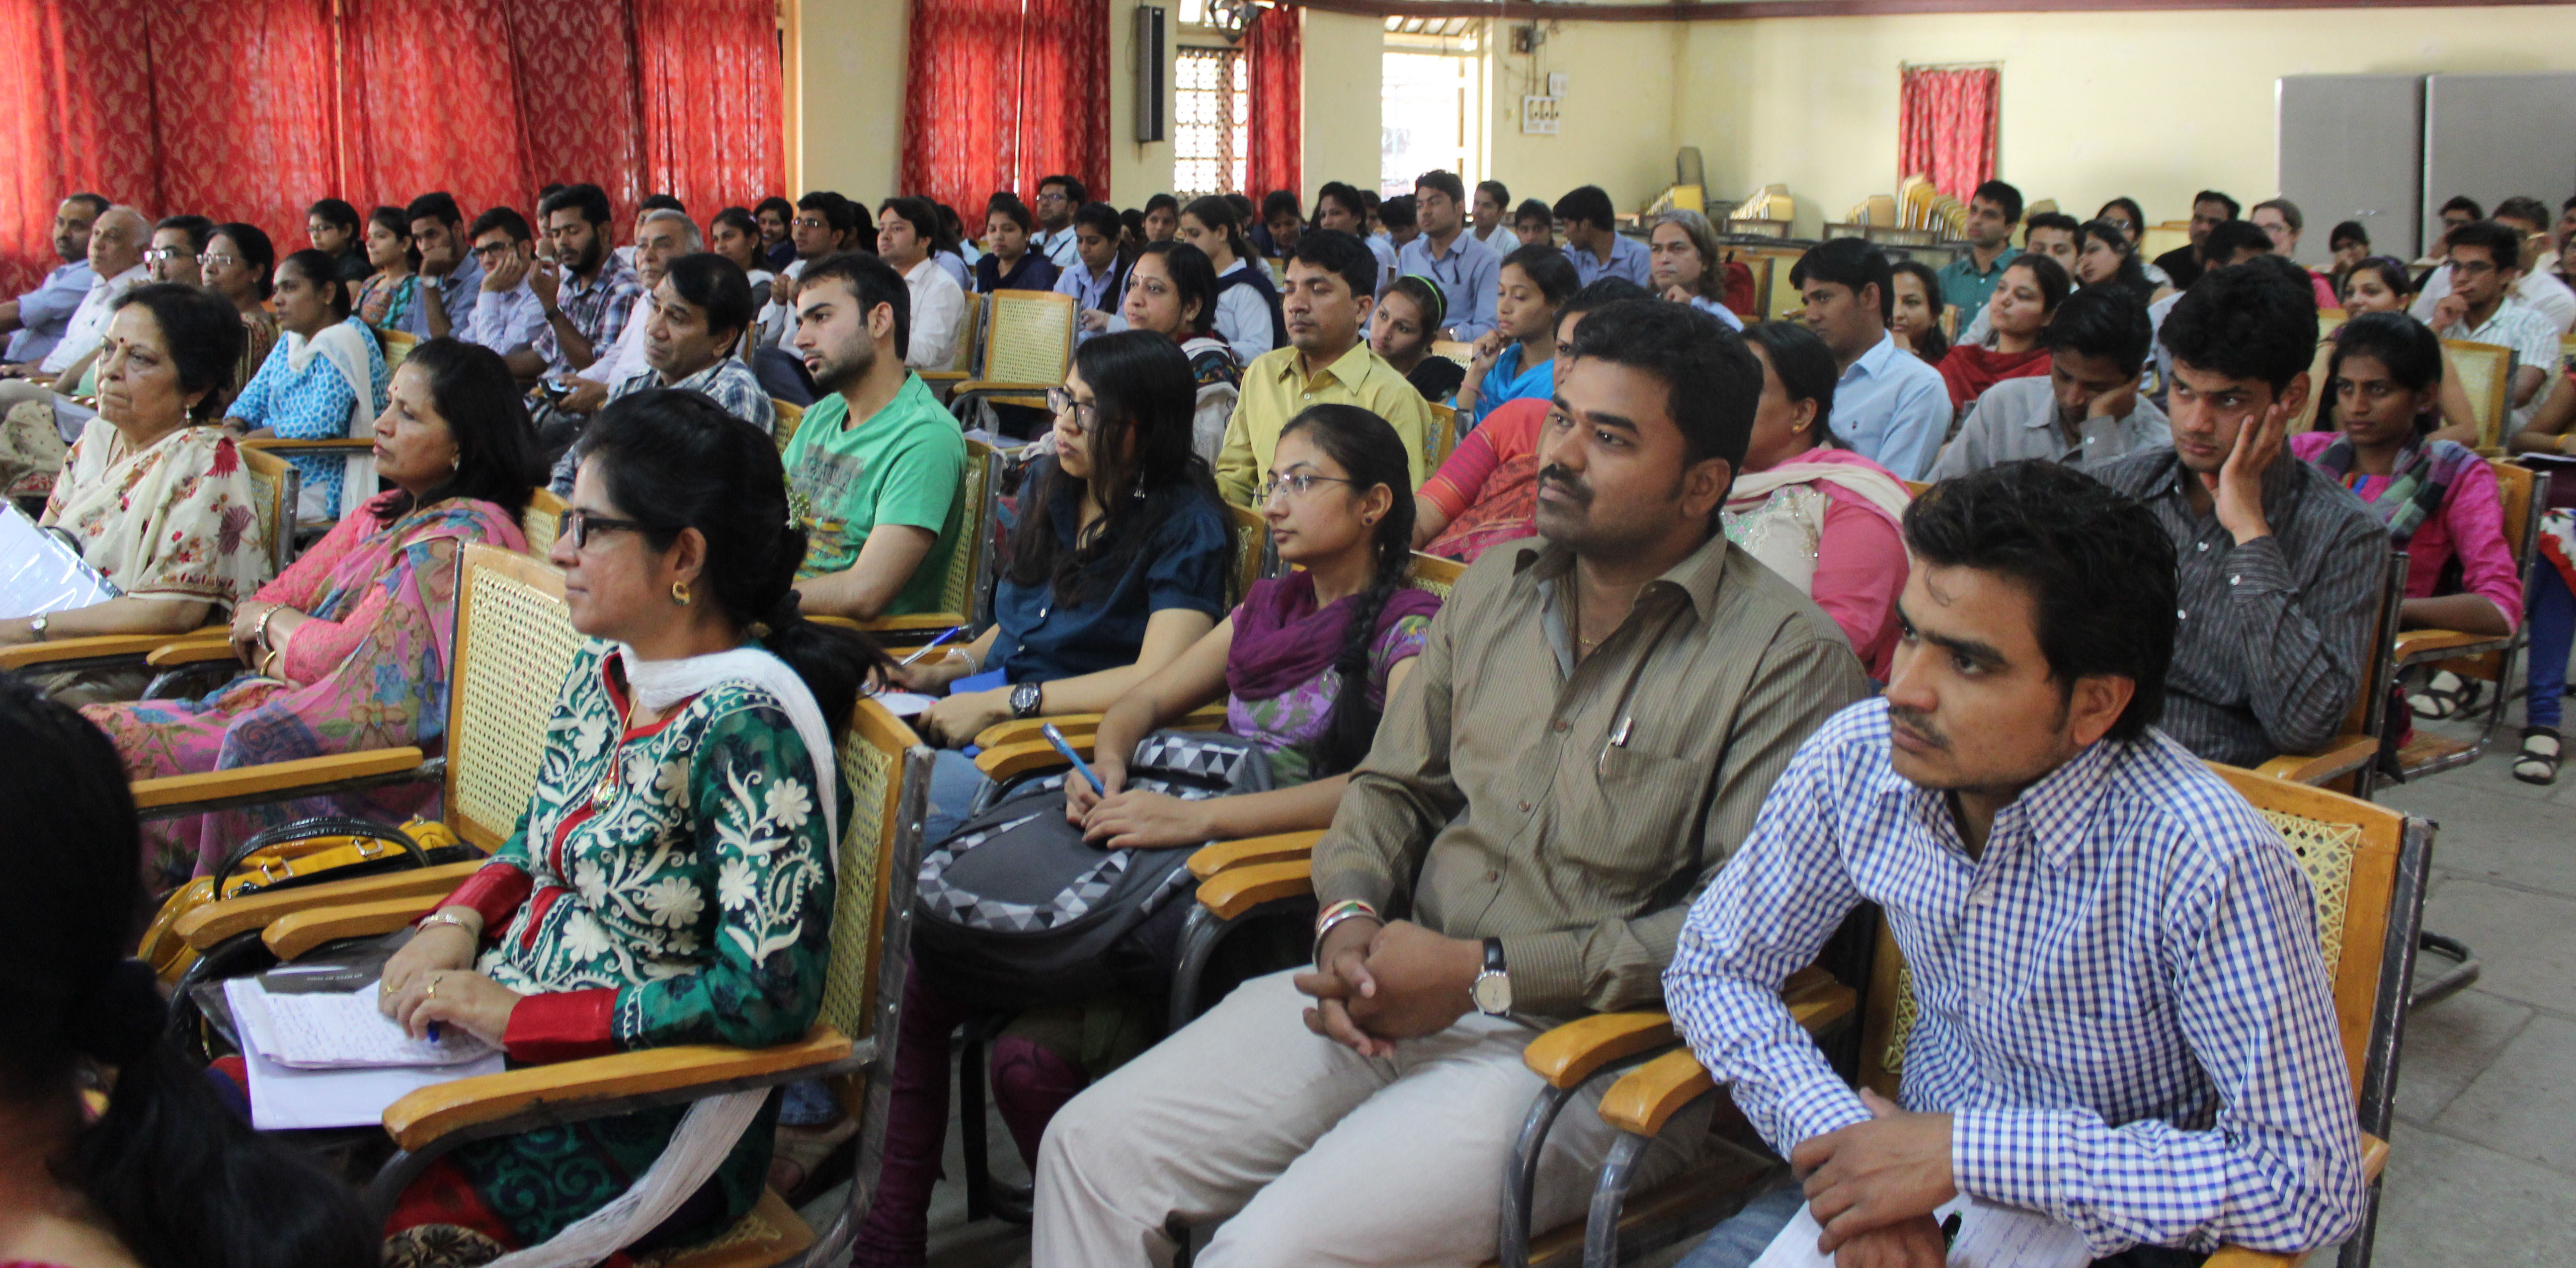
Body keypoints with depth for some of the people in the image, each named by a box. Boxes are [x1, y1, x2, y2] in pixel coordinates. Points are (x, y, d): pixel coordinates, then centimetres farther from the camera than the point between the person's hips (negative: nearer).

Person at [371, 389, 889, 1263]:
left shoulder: (746, 730, -20)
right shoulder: (599, 675, 6)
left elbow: (769, 994, -25)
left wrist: (523, 1015, -20)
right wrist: (458, 922, 1)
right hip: (504, 1043, 8)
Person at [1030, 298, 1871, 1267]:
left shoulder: (1787, 655, -9)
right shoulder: (1493, 587, 12)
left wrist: (1485, 972, -17)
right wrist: (1349, 917, -4)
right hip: (1401, 991, 7)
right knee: (1092, 1146, -6)